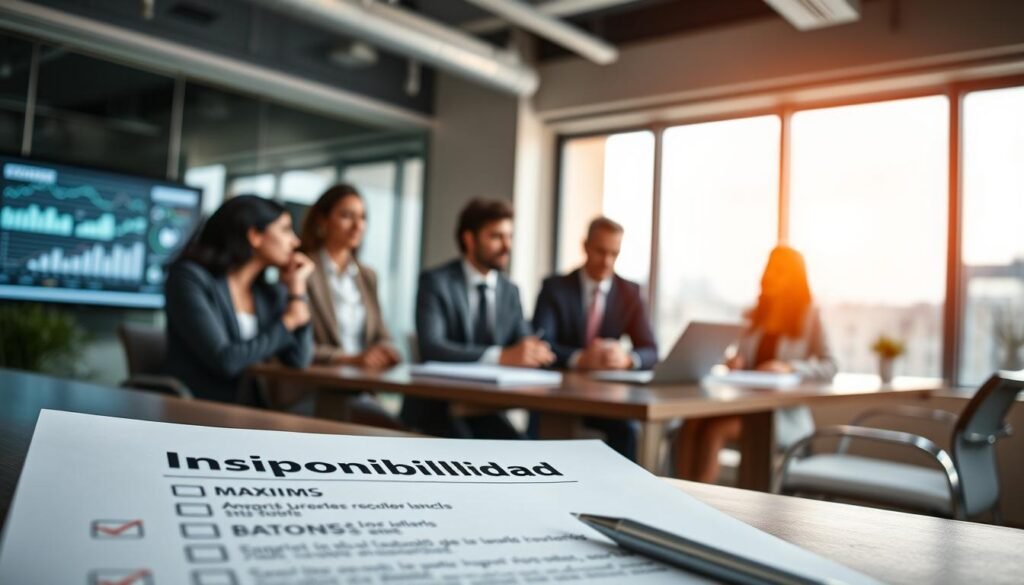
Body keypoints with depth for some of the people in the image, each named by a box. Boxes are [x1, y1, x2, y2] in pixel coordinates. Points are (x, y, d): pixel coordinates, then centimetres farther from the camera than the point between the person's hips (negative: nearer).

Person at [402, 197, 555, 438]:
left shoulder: (510, 291, 10)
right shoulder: (435, 282, -8)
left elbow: (523, 346, 5)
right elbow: (430, 347, -22)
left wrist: (533, 353, -21)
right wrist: (501, 356, -33)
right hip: (435, 405, -4)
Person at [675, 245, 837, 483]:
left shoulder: (808, 315, 4)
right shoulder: (754, 314, 18)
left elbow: (829, 368, -4)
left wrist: (789, 367, -21)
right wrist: (733, 360, -8)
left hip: (783, 414, -4)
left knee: (714, 430, -32)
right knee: (693, 423, -29)